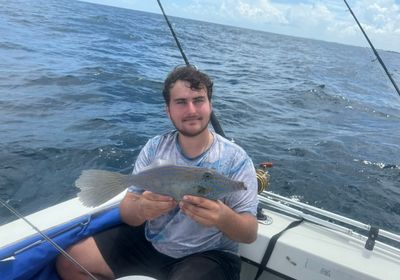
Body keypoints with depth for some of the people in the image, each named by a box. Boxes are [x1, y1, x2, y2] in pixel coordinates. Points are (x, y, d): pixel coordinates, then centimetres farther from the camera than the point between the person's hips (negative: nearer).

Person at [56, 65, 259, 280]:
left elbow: (250, 234, -15)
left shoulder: (235, 159, -15)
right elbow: (126, 211, -5)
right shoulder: (154, 147, -5)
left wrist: (223, 217, -39)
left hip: (208, 256, -4)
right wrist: (141, 209, -31)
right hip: (149, 242, 5)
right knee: (69, 262, 2)